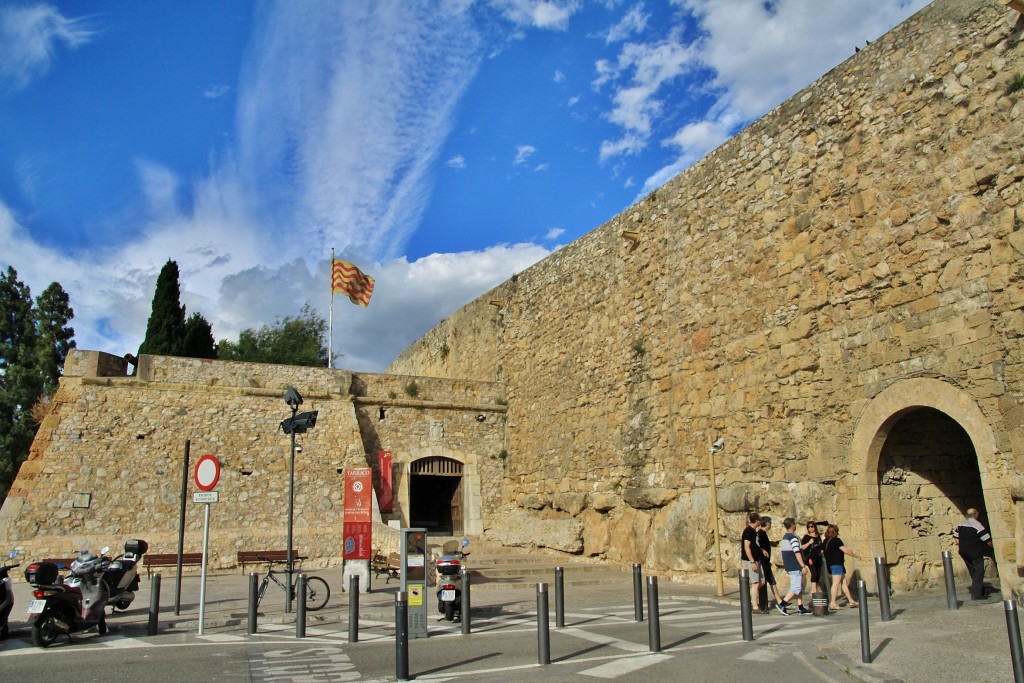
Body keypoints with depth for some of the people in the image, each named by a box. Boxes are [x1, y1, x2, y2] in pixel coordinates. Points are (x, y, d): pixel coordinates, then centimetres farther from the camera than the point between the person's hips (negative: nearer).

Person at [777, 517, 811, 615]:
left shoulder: (784, 537, 14)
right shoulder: (793, 538, -15)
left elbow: (781, 552, 17)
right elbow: (797, 553, -21)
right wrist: (803, 566, -18)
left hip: (788, 567, 9)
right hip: (795, 567, -9)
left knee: (800, 587, 15)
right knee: (796, 587, -8)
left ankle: (801, 607, 15)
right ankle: (782, 604, -11)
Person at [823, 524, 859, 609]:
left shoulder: (825, 541, 12)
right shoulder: (836, 540, -12)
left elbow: (822, 552, 17)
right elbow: (845, 550, -14)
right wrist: (855, 555, -1)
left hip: (830, 563, 9)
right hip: (836, 564, -9)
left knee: (844, 582, 14)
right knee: (836, 583, -8)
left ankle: (851, 601, 19)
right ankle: (833, 603, -10)